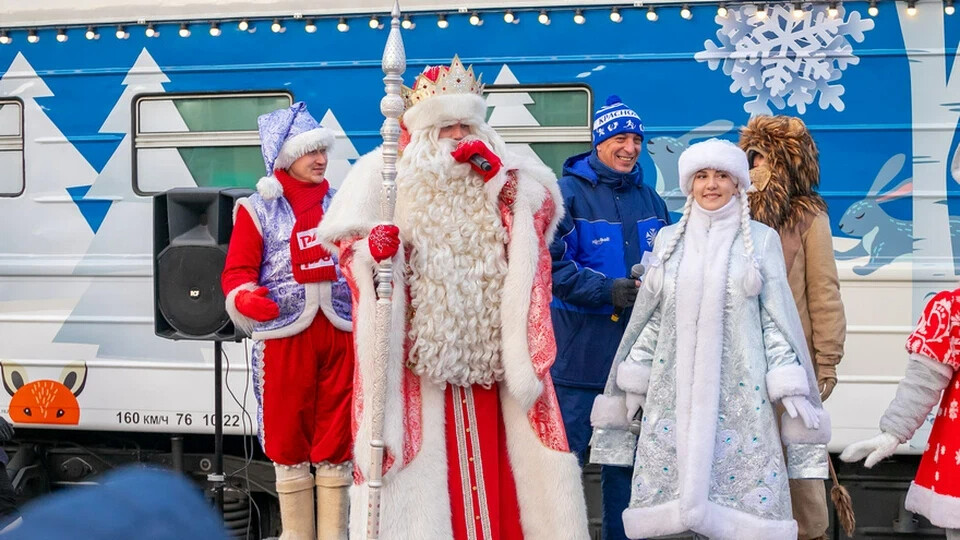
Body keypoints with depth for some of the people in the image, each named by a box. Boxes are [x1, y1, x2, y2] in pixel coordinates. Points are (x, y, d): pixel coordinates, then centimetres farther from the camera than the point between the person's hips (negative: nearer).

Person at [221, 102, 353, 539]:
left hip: (341, 335, 3)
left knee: (336, 439, 5)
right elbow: (236, 271, -2)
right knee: (288, 438, 5)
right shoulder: (258, 210, 2)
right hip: (285, 336, -2)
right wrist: (245, 298, -23)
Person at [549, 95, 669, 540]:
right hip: (579, 349, -6)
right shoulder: (568, 194, -6)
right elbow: (553, 265, -14)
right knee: (568, 452, -4)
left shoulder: (650, 200, 12)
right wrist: (610, 290, -21)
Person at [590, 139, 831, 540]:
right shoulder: (669, 239, 9)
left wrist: (791, 388, -6)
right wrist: (635, 382, 8)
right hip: (674, 386, 2)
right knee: (669, 482, 0)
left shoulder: (761, 239, 3)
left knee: (743, 481, -6)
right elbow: (650, 315, 12)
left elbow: (777, 316, 1)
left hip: (739, 387, -2)